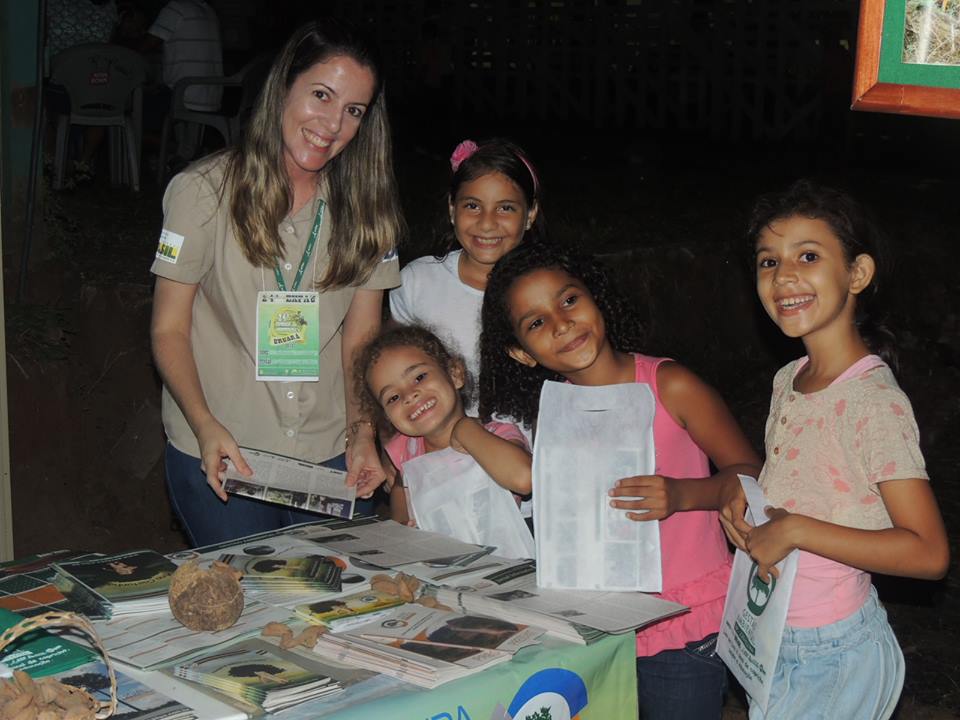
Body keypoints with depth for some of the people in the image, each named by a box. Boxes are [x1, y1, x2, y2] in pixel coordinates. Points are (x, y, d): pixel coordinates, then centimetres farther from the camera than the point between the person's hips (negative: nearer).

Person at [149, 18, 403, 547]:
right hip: (219, 454, -2)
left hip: (331, 459, 3)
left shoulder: (366, 206, 5)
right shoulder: (204, 191, -5)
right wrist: (206, 425, -18)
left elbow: (361, 339, 4)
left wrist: (362, 433, -10)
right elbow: (169, 329, -4)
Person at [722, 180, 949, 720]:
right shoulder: (788, 381, 4)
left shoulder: (873, 400, -20)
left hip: (836, 656, -7)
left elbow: (929, 552, -24)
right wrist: (741, 515, -3)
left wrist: (793, 531, -25)